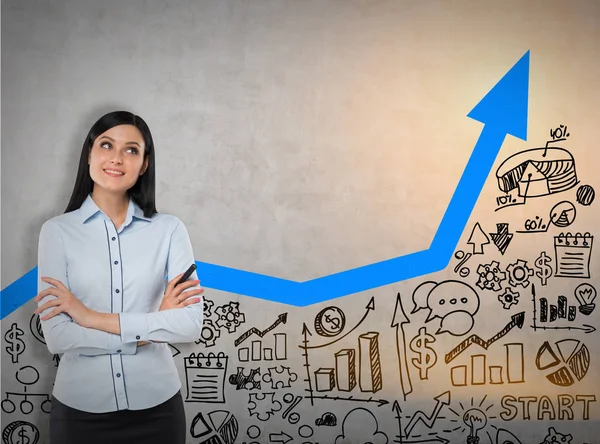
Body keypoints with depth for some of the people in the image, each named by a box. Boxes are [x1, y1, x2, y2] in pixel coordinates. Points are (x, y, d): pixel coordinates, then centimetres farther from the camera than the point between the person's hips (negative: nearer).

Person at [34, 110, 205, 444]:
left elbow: (190, 324, -14)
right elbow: (56, 337, -12)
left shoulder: (169, 229, -5)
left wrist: (93, 317, -16)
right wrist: (153, 325, -14)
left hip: (156, 405, 1)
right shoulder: (57, 231, -5)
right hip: (80, 407, 0)